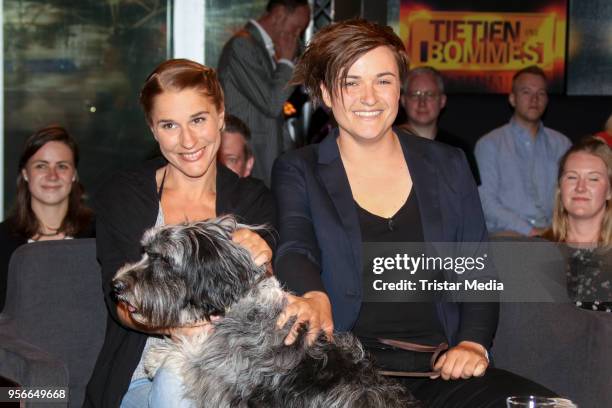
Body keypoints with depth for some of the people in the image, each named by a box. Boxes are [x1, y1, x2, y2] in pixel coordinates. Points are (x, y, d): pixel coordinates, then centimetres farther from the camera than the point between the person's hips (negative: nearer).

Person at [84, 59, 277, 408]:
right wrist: (172, 324, -30)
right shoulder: (120, 197, 6)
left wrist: (258, 263, -28)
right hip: (144, 376, 0)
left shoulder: (254, 199, 8)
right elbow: (122, 302, -6)